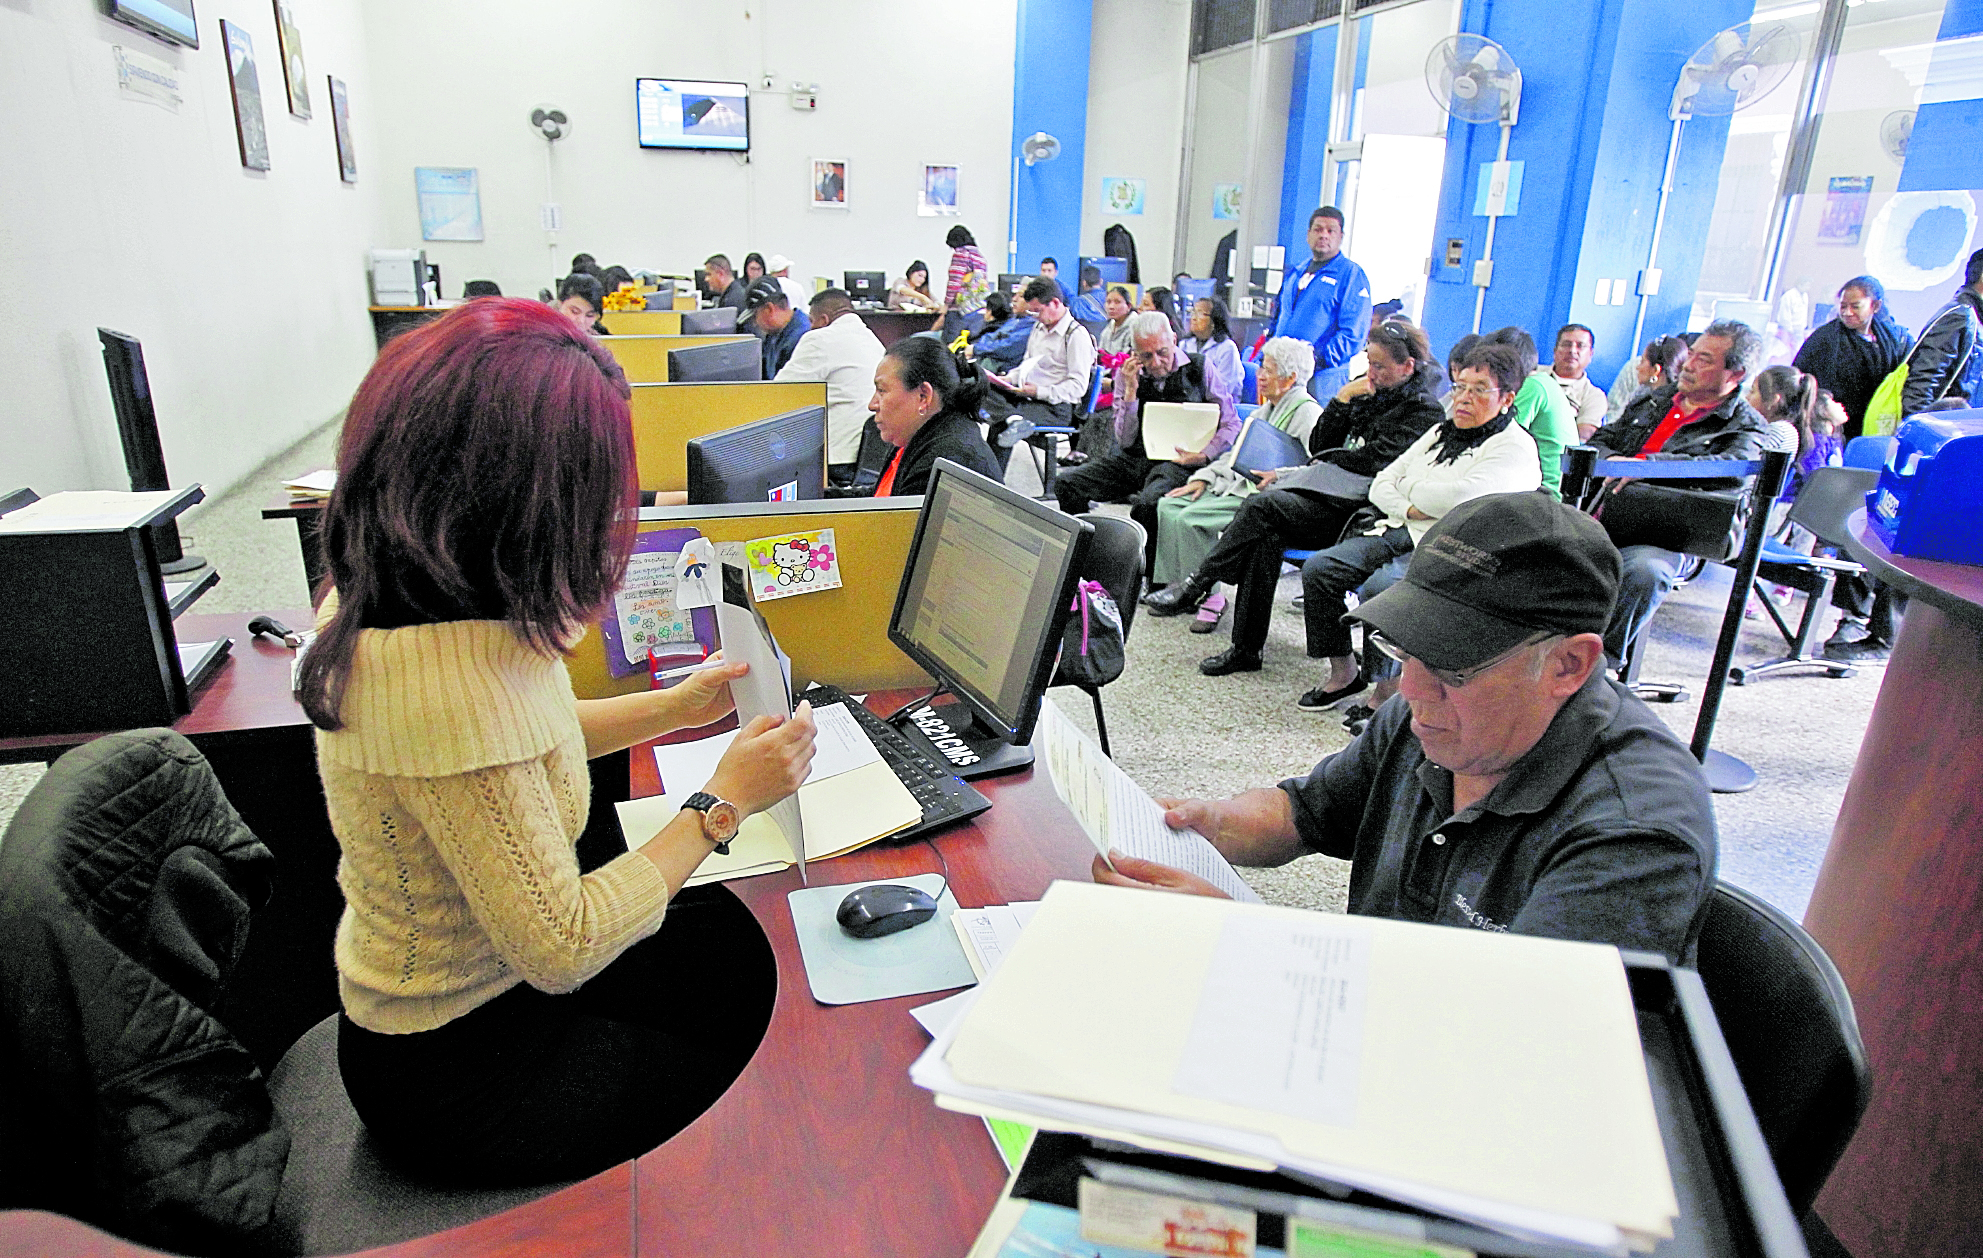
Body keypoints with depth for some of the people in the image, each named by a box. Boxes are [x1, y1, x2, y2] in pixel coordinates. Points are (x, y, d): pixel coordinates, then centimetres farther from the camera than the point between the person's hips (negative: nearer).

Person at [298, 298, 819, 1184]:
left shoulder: (390, 590, -7)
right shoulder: (440, 670, -37)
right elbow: (560, 951, -31)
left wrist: (677, 707, 4)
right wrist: (721, 804, -22)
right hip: (455, 1065, -8)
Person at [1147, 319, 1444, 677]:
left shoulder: (1424, 409, -1)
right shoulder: (1370, 391, 21)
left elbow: (1372, 461, -10)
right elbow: (1319, 445, 16)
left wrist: (1322, 463, -1)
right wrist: (1343, 399, 4)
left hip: (1355, 508, -6)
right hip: (1329, 492, 6)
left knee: (1262, 505, -28)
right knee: (1264, 533, -25)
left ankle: (1194, 587, -21)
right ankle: (1247, 649, -23)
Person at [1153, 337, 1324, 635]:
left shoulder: (1306, 412, -9)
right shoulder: (1266, 409, 21)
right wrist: (1204, 478, 10)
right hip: (1233, 483, 10)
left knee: (1189, 518, -25)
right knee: (1169, 505, -5)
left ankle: (1211, 597, -14)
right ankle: (1178, 587, -4)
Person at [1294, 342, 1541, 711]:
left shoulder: (1516, 447, -1)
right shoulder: (1440, 431, 23)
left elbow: (1463, 496, -18)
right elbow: (1381, 484, 16)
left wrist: (1410, 487, -1)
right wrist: (1409, 509, -6)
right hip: (1397, 530, 7)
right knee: (1318, 568, -14)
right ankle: (1343, 673, -3)